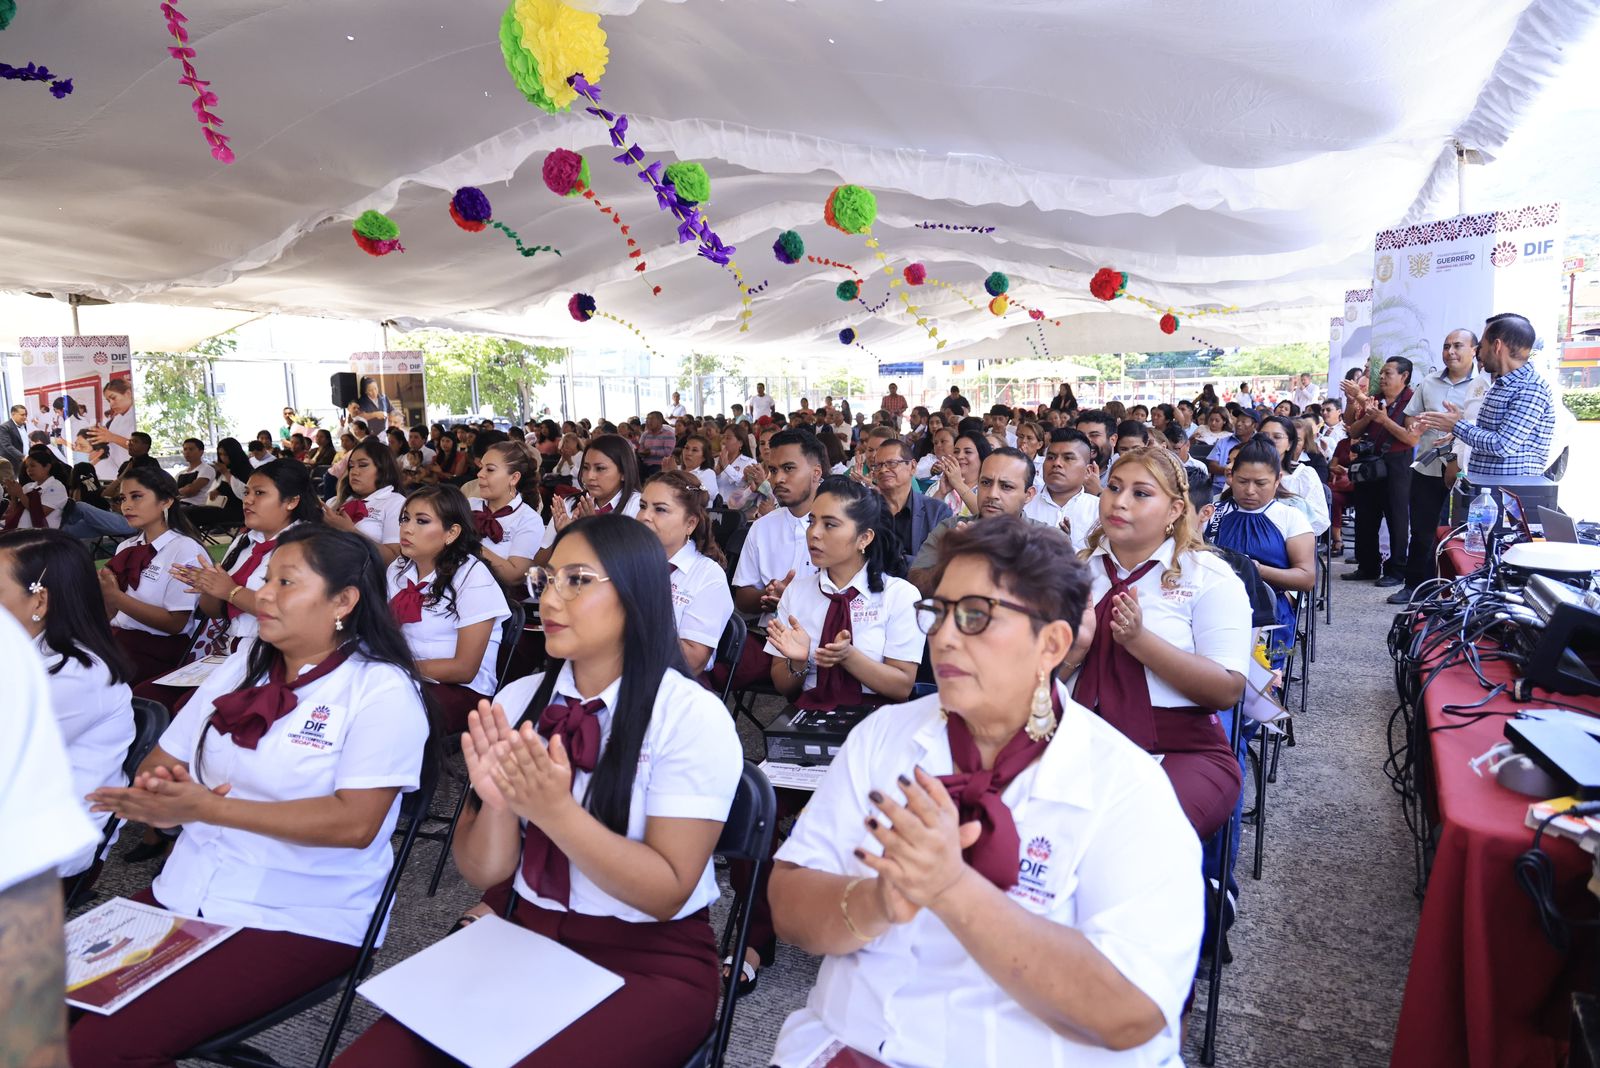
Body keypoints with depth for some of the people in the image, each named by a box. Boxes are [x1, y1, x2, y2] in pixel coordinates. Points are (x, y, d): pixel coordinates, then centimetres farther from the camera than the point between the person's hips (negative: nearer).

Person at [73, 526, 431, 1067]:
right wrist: (161, 795, -11)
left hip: (299, 921, -6)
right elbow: (156, 765, 13)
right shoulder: (243, 667, 10)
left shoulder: (382, 690, -12)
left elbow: (355, 821, -20)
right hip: (183, 895, 6)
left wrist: (208, 807, -20)